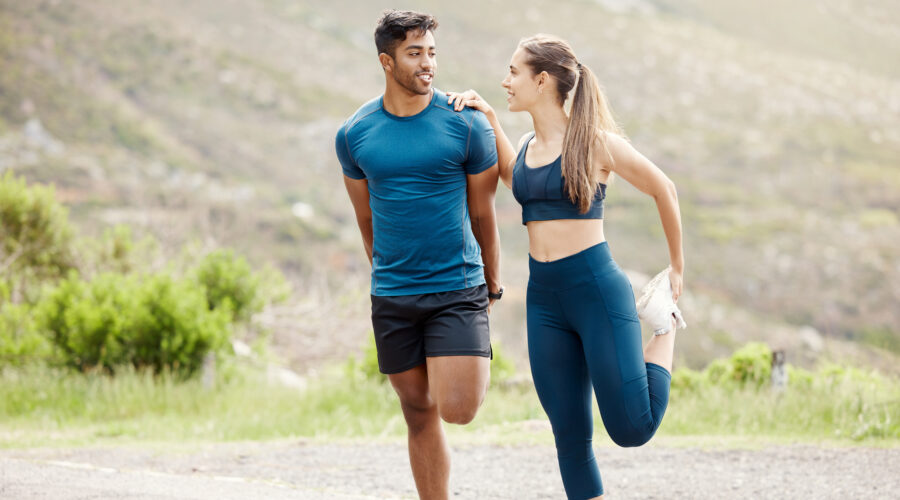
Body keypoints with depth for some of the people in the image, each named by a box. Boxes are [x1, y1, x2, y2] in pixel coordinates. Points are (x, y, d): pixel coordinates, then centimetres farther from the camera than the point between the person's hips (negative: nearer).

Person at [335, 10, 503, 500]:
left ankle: (475, 367, 19)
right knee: (420, 416, 7)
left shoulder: (467, 124, -6)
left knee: (457, 410, -13)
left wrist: (492, 287, 13)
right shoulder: (353, 134, 1)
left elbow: (483, 215, 4)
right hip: (391, 297, 2)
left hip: (458, 289, -2)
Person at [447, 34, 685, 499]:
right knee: (571, 437, 3)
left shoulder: (595, 141, -8)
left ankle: (664, 324, 18)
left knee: (631, 430, -6)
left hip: (598, 291, -6)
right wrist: (487, 116, 21)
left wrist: (678, 266, 13)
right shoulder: (527, 146, 10)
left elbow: (663, 189, 3)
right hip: (545, 302, 6)